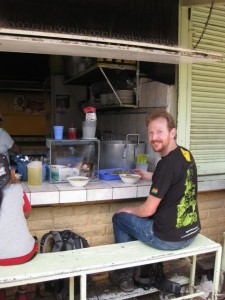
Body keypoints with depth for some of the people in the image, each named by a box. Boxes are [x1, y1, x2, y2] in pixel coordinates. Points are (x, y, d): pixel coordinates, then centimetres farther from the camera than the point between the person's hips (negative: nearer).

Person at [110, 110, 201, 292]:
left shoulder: (167, 163, -25)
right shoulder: (186, 154, 1)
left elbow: (148, 210, -19)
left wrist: (130, 210, 0)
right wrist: (149, 176, 23)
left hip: (170, 238, -8)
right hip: (191, 232, 8)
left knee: (119, 218, 12)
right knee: (139, 217, 30)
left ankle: (125, 277, 25)